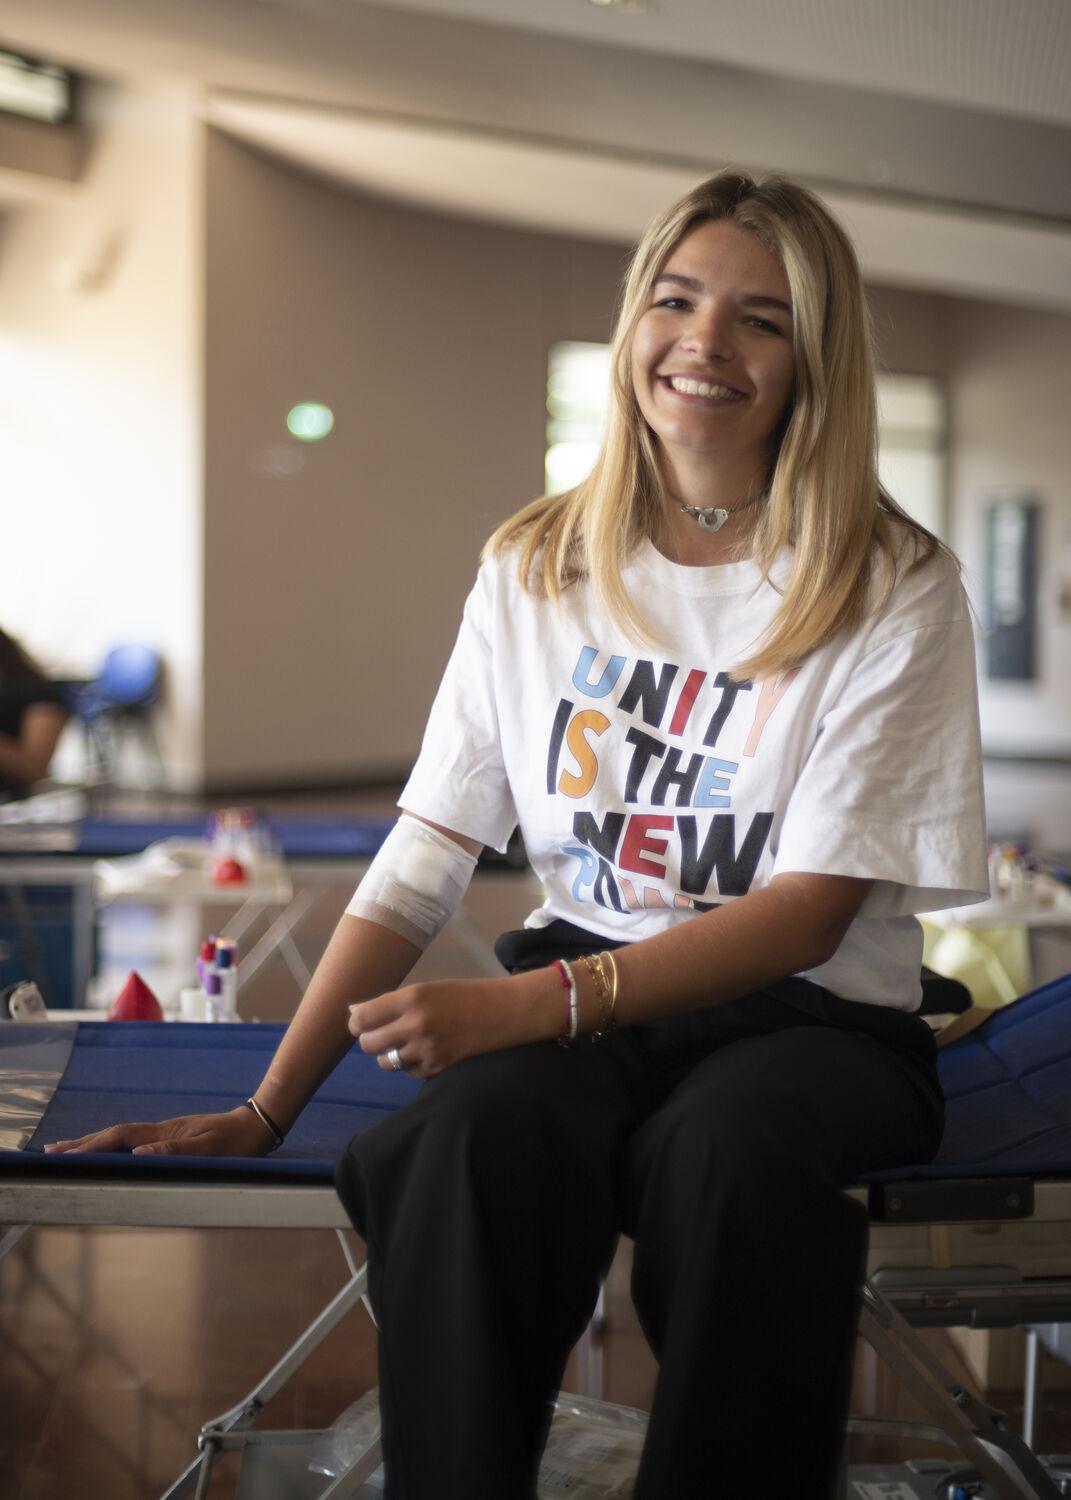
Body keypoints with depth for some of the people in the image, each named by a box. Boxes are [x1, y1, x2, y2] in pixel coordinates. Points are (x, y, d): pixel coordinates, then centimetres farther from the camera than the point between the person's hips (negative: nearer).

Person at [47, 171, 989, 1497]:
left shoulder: (895, 590, -2)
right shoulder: (534, 571, 8)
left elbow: (812, 906, -9)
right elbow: (421, 863, 4)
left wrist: (540, 1000, -22)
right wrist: (265, 1111, -5)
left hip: (811, 1015, -2)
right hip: (577, 999, 2)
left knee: (728, 1151, -37)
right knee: (483, 1131, -33)